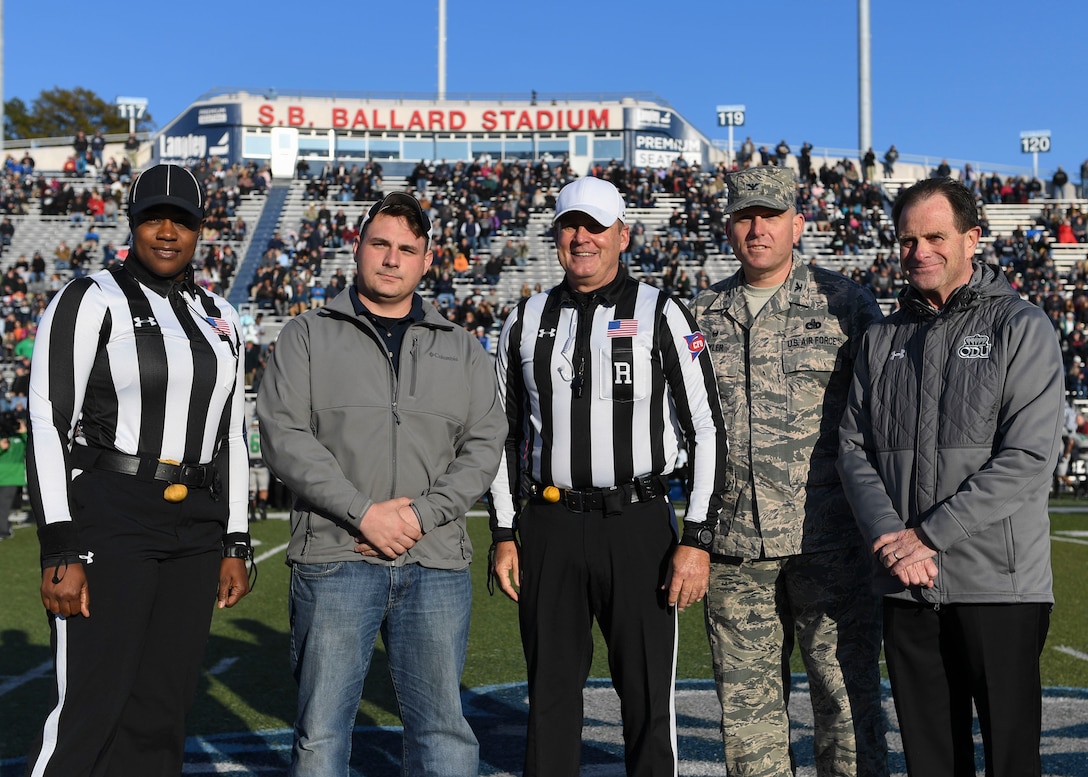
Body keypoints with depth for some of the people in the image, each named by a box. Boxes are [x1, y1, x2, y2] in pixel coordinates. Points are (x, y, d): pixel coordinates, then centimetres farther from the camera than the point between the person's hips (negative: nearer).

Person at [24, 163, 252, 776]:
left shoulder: (220, 318, 14)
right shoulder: (91, 301, -4)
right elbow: (48, 426, -9)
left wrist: (235, 546, 12)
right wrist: (59, 553, -16)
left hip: (196, 527, 6)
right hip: (106, 519, -6)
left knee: (162, 710, 9)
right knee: (91, 712, -8)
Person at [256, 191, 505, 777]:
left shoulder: (462, 350, 14)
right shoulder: (308, 336, 7)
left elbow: (484, 447, 6)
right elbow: (284, 436, -5)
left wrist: (422, 514, -10)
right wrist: (364, 512, -13)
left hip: (437, 566, 2)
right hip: (334, 560, -2)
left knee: (443, 728, 7)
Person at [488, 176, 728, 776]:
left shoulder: (661, 317, -1)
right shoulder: (525, 322, 10)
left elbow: (706, 431, -4)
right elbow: (504, 434, 15)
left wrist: (697, 540, -10)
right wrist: (504, 536, 9)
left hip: (637, 527, -3)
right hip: (548, 529, 3)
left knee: (648, 697, 3)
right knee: (549, 693, 11)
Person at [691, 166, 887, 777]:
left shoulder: (846, 302, 3)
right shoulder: (705, 314, 12)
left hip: (829, 543, -3)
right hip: (735, 548, 4)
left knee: (848, 699, 2)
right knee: (746, 706, 10)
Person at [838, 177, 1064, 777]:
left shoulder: (1021, 328, -2)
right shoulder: (881, 339, 14)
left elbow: (1028, 457, -12)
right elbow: (853, 447, 7)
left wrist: (927, 535, -15)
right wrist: (887, 537, -10)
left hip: (999, 585, -4)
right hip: (906, 588, 4)